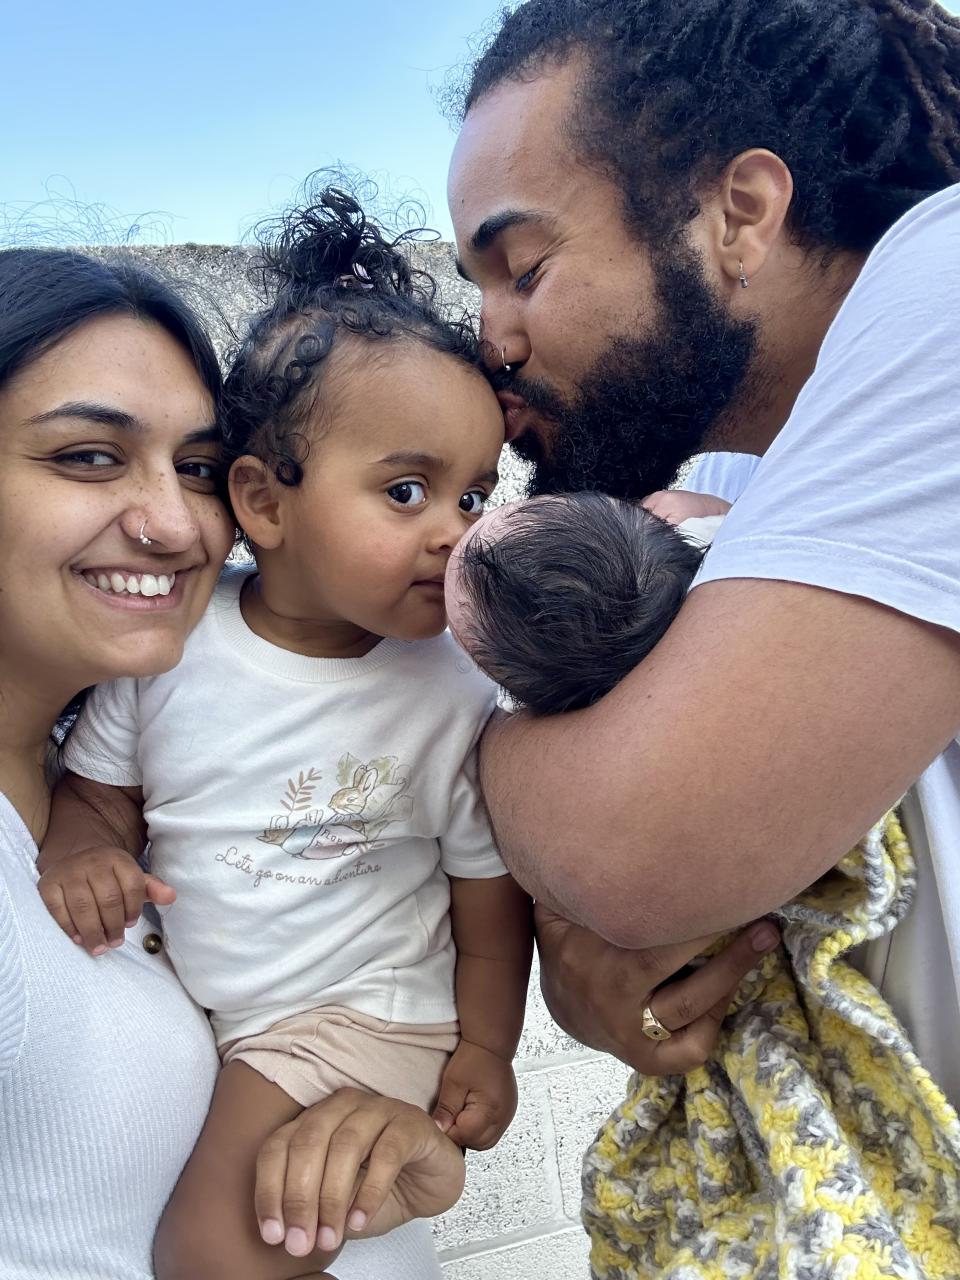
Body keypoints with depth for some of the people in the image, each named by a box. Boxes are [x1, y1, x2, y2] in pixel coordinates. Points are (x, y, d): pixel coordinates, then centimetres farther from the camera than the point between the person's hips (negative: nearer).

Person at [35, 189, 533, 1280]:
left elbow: (490, 891, -3)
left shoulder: (457, 696, -15)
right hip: (176, 989, 4)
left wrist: (484, 1051, -2)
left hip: (361, 1011, -4)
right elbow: (96, 792, 4)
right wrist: (82, 852, -17)